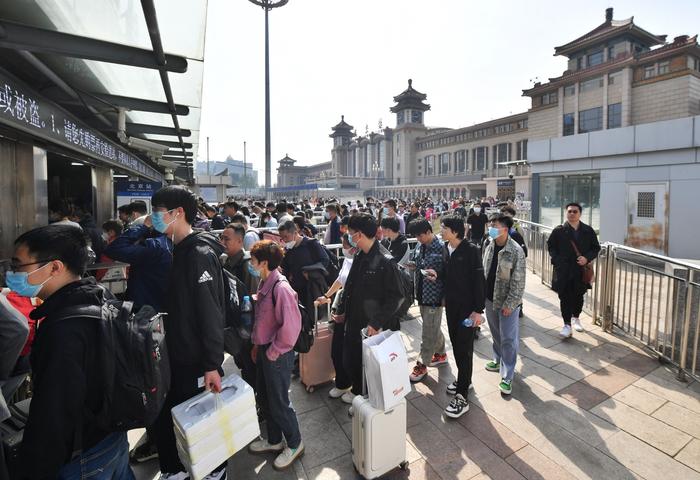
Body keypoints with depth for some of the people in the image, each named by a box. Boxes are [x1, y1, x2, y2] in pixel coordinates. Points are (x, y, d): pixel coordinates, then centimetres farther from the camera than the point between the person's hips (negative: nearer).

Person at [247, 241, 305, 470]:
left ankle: (294, 444, 31)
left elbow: (291, 326, -27)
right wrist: (257, 345, 13)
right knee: (264, 399, 22)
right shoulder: (264, 284, 3)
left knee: (279, 402, 8)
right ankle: (274, 439, 43)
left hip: (277, 355, -9)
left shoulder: (281, 288, -25)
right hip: (264, 350, 9)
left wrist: (273, 352, -17)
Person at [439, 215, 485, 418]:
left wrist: (478, 309, -16)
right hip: (451, 304, 6)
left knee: (464, 348, -1)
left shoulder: (470, 250, -16)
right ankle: (464, 379, 38)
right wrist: (445, 297, 10)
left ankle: (462, 397, 6)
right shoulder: (444, 248, 1)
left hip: (467, 306, -6)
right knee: (455, 343, 17)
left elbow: (479, 280, -16)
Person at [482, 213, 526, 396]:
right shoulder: (489, 246, 0)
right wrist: (482, 295, 9)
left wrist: (509, 304, -17)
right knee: (496, 334, 22)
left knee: (508, 339, 4)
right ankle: (498, 360, 44)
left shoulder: (516, 251, -19)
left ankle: (507, 377, 16)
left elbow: (518, 282, -17)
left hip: (507, 302, -6)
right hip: (490, 298, 6)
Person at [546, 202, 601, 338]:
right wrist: (556, 259, -6)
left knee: (578, 296, 15)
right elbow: (550, 246, 7)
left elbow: (596, 248, 8)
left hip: (581, 270, 2)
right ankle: (567, 325, 8)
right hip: (563, 271, -2)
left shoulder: (588, 230, 3)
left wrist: (587, 258, -9)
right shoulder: (559, 231, -1)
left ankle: (576, 318, 40)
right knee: (565, 298, 0)